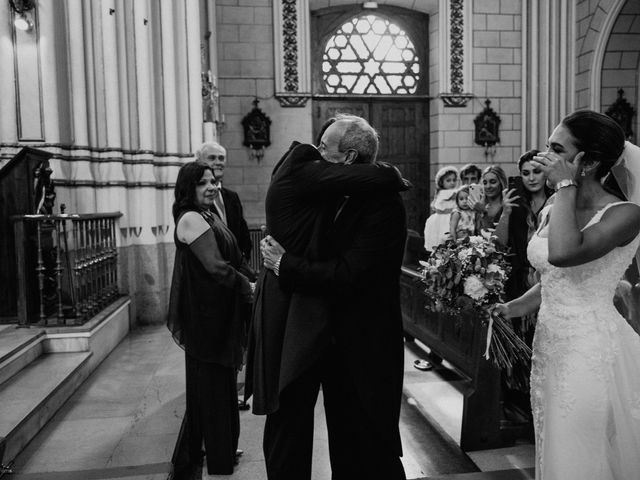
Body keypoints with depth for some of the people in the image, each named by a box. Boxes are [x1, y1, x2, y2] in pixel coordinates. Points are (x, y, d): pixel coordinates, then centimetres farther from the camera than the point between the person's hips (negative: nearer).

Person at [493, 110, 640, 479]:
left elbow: (563, 254, -33)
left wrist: (566, 185, -21)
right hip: (549, 349, 7)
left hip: (593, 352, -7)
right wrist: (514, 308, 3)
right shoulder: (551, 212, 7)